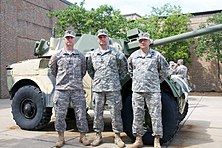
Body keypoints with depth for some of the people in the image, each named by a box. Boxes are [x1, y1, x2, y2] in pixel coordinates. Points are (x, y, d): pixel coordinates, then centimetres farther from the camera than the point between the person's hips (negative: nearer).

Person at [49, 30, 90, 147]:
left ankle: (83, 136, 17)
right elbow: (52, 68, 17)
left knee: (81, 113, 3)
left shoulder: (80, 55, 8)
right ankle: (61, 137, 17)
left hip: (77, 89, 1)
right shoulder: (57, 55, 4)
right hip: (61, 89, -1)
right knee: (60, 114, 3)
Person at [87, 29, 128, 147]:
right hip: (97, 88, 3)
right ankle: (98, 135, 21)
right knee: (98, 113, 8)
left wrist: (119, 78, 6)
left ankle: (117, 136, 13)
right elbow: (89, 68, 24)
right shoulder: (93, 54, 12)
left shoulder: (115, 52, 3)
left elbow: (124, 66, 9)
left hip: (113, 88, -3)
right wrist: (95, 79, 14)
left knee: (115, 113, 1)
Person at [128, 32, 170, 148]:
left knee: (156, 115, -1)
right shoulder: (133, 56, 9)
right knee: (137, 116, 6)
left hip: (153, 90, -2)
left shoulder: (156, 55, 3)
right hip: (137, 90, 2)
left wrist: (157, 81, 10)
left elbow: (165, 70, 12)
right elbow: (129, 70, 23)